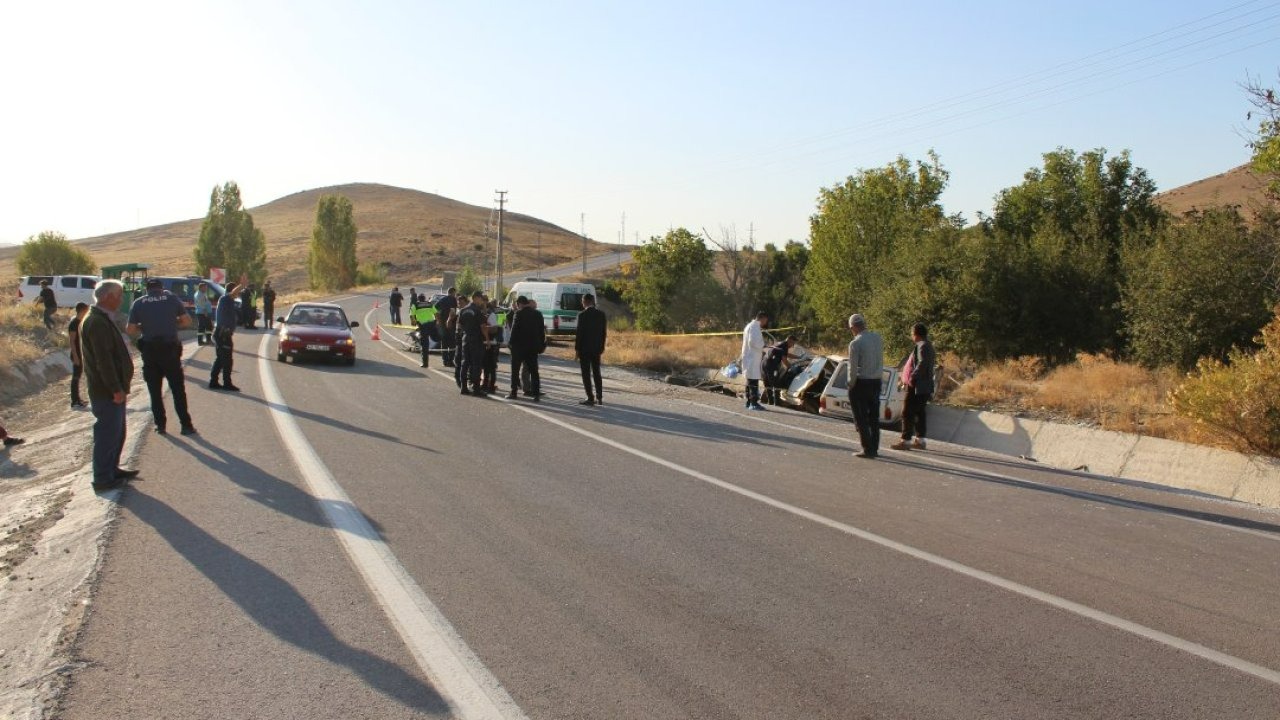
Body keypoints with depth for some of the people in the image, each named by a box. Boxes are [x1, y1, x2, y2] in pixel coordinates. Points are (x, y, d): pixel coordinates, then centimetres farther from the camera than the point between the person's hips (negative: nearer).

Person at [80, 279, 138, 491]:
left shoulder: (102, 319, 15)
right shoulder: (97, 323, -19)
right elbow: (103, 360, -24)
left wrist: (120, 387, 22)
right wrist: (116, 389, -22)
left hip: (112, 390, 11)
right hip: (106, 393, -11)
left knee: (116, 433, 19)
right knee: (107, 434, -4)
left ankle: (112, 469, 30)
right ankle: (103, 478, 3)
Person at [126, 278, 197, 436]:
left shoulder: (138, 303, 2)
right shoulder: (172, 298, 0)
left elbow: (130, 330, -1)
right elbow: (187, 321, 1)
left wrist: (143, 329, 17)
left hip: (149, 350, 1)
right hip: (170, 348, -1)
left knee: (155, 390, 11)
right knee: (178, 389, 5)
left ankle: (160, 424, 12)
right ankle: (186, 425, 4)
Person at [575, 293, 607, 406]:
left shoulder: (582, 315, -13)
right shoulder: (601, 314, 3)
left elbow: (579, 332, -13)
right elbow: (604, 332, 6)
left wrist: (576, 348, -5)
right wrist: (601, 346, 14)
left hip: (584, 348, -5)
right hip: (597, 348, 5)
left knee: (586, 374, 0)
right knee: (596, 373, 13)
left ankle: (590, 398, -2)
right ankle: (599, 398, 14)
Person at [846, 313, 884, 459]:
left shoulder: (855, 343, -16)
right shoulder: (878, 338, 2)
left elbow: (853, 368, -14)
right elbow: (880, 360, 6)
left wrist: (851, 385, -4)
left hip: (861, 383, -6)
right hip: (876, 382, 6)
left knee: (861, 418, 2)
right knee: (874, 417, 14)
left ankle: (867, 449, 0)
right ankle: (874, 448, 18)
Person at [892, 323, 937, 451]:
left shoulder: (922, 346, -15)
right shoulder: (927, 345, 16)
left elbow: (922, 364, -27)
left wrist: (912, 378, -23)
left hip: (917, 386, -11)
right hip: (923, 387, 11)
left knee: (908, 413, -7)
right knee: (919, 413, 15)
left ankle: (905, 440, -6)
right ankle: (919, 440, 21)